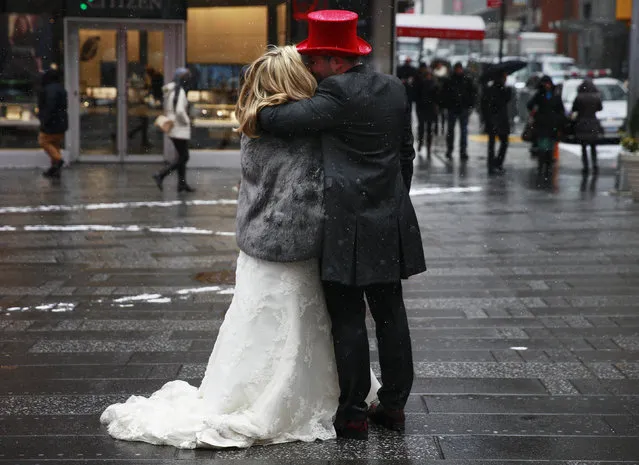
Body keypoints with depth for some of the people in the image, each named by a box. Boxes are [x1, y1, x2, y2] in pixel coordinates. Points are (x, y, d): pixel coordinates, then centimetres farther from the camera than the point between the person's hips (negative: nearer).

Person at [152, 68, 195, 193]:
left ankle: (182, 183, 16)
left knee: (182, 156, 14)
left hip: (172, 125, 9)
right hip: (180, 128, -9)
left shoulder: (171, 91, 10)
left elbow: (168, 109, 19)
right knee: (183, 157, -3)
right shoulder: (180, 92, -18)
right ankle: (161, 175, -10)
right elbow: (180, 110, -29)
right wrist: (186, 121, -13)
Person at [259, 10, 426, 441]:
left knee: (348, 319, 1)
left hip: (348, 224, -7)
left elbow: (281, 122, -18)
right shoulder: (394, 87, 9)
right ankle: (394, 405, 23)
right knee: (390, 313, 14)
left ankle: (353, 415, 7)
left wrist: (255, 111, 3)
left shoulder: (338, 94, -15)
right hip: (391, 222, 8)